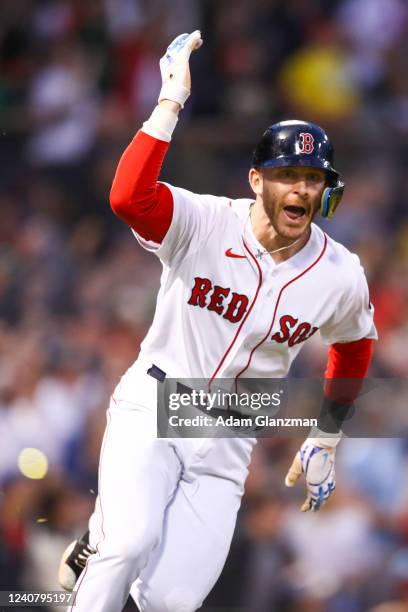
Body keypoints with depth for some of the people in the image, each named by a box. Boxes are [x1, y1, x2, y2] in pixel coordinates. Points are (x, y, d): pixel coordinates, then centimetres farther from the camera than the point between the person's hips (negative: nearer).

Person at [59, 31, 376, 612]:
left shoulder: (341, 276, -4)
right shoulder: (205, 224, -13)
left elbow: (353, 347, 17)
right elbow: (128, 197, -33)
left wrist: (325, 443, 20)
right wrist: (172, 101, -33)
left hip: (226, 448, 3)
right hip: (152, 411, -3)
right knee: (131, 545, -31)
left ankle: (109, 538, 24)